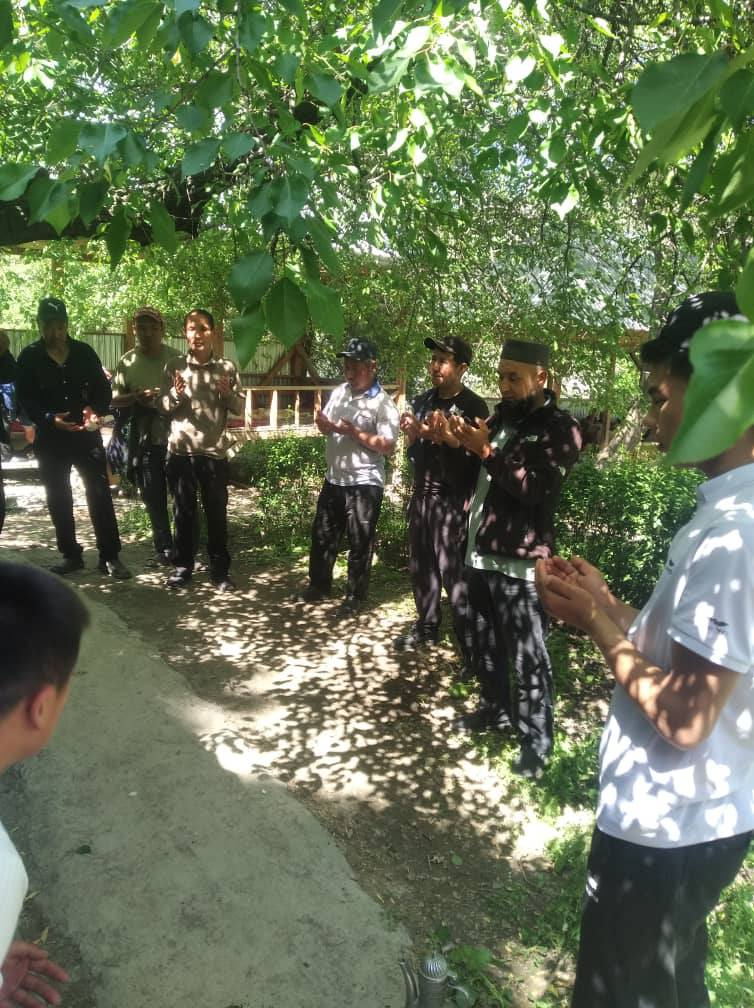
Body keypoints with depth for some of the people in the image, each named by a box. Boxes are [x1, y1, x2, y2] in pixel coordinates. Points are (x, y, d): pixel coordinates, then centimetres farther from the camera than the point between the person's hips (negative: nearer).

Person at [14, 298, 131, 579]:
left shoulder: (84, 352, 3)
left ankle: (110, 557, 2)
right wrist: (49, 418, -20)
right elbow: (25, 400, -2)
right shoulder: (29, 357, 1)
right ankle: (71, 555, 20)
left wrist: (96, 411, -17)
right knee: (58, 500, 7)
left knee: (100, 494, -4)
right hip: (50, 438, 1)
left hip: (87, 434, 0)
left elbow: (103, 389, 4)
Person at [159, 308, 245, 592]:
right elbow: (163, 407, 3)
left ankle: (219, 569, 16)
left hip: (215, 452, 0)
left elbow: (240, 408, 4)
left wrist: (228, 393, -16)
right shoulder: (174, 366, 2)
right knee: (183, 512, 10)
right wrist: (175, 395, -17)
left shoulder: (227, 368, 1)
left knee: (217, 513, 6)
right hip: (180, 451, 1)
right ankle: (183, 565, 23)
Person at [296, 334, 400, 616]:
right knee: (322, 534, 16)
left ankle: (355, 596, 19)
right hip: (334, 478, 7)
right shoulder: (339, 392, 9)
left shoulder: (383, 403, -13)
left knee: (359, 543, 4)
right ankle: (319, 585, 34)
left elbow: (388, 446, -19)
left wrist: (354, 432, -24)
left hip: (364, 484, -7)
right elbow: (326, 427, 18)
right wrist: (323, 424, -6)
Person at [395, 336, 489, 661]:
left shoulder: (473, 406, -9)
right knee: (421, 566, 13)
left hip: (453, 500, -7)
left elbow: (476, 457, -16)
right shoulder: (423, 400, 11)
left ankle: (471, 645, 2)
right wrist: (413, 435, -3)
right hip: (421, 494, 7)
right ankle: (426, 626, 30)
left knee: (454, 573, -7)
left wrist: (447, 437, -27)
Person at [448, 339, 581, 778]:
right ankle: (496, 709, 39)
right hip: (481, 550, 8)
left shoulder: (560, 428, -8)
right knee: (485, 642, 19)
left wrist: (487, 451, -23)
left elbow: (533, 488, -22)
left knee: (527, 655, 1)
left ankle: (537, 738, 17)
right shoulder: (504, 414, 13)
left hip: (519, 560, -7)